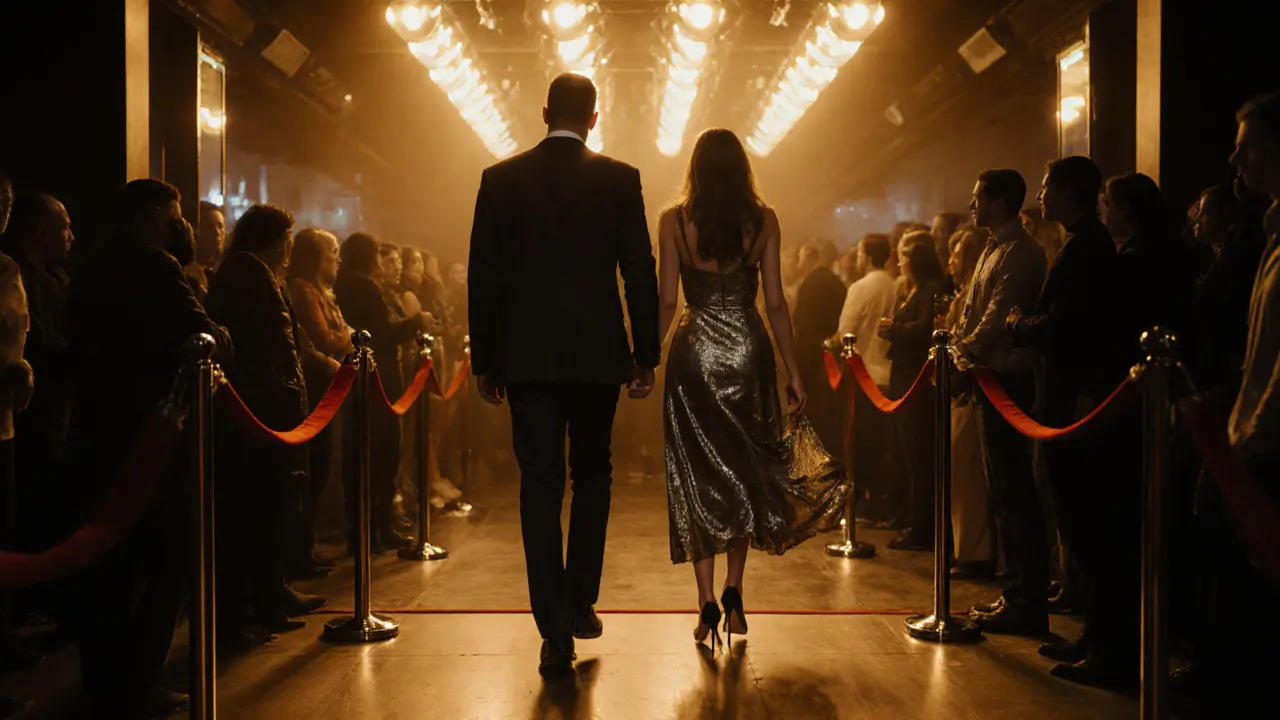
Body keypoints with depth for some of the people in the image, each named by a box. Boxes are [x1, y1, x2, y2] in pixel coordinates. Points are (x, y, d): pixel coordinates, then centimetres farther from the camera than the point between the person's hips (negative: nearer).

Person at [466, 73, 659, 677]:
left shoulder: (501, 179, 2)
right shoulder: (620, 179, -1)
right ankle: (581, 605, 24)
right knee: (592, 475, 17)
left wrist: (483, 360, 9)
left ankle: (556, 632, -3)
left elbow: (484, 275, 2)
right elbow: (640, 271, -2)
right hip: (597, 353, 0)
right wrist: (646, 354, 5)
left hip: (527, 355, 0)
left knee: (540, 485, 2)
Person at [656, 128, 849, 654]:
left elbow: (667, 301, -4)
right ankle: (733, 592, 10)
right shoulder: (763, 220, 0)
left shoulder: (674, 221, -2)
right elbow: (775, 303, -1)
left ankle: (707, 602, 3)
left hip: (694, 353, -1)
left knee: (699, 476, 5)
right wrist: (794, 371, 4)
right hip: (749, 351, 1)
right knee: (746, 471, 14)